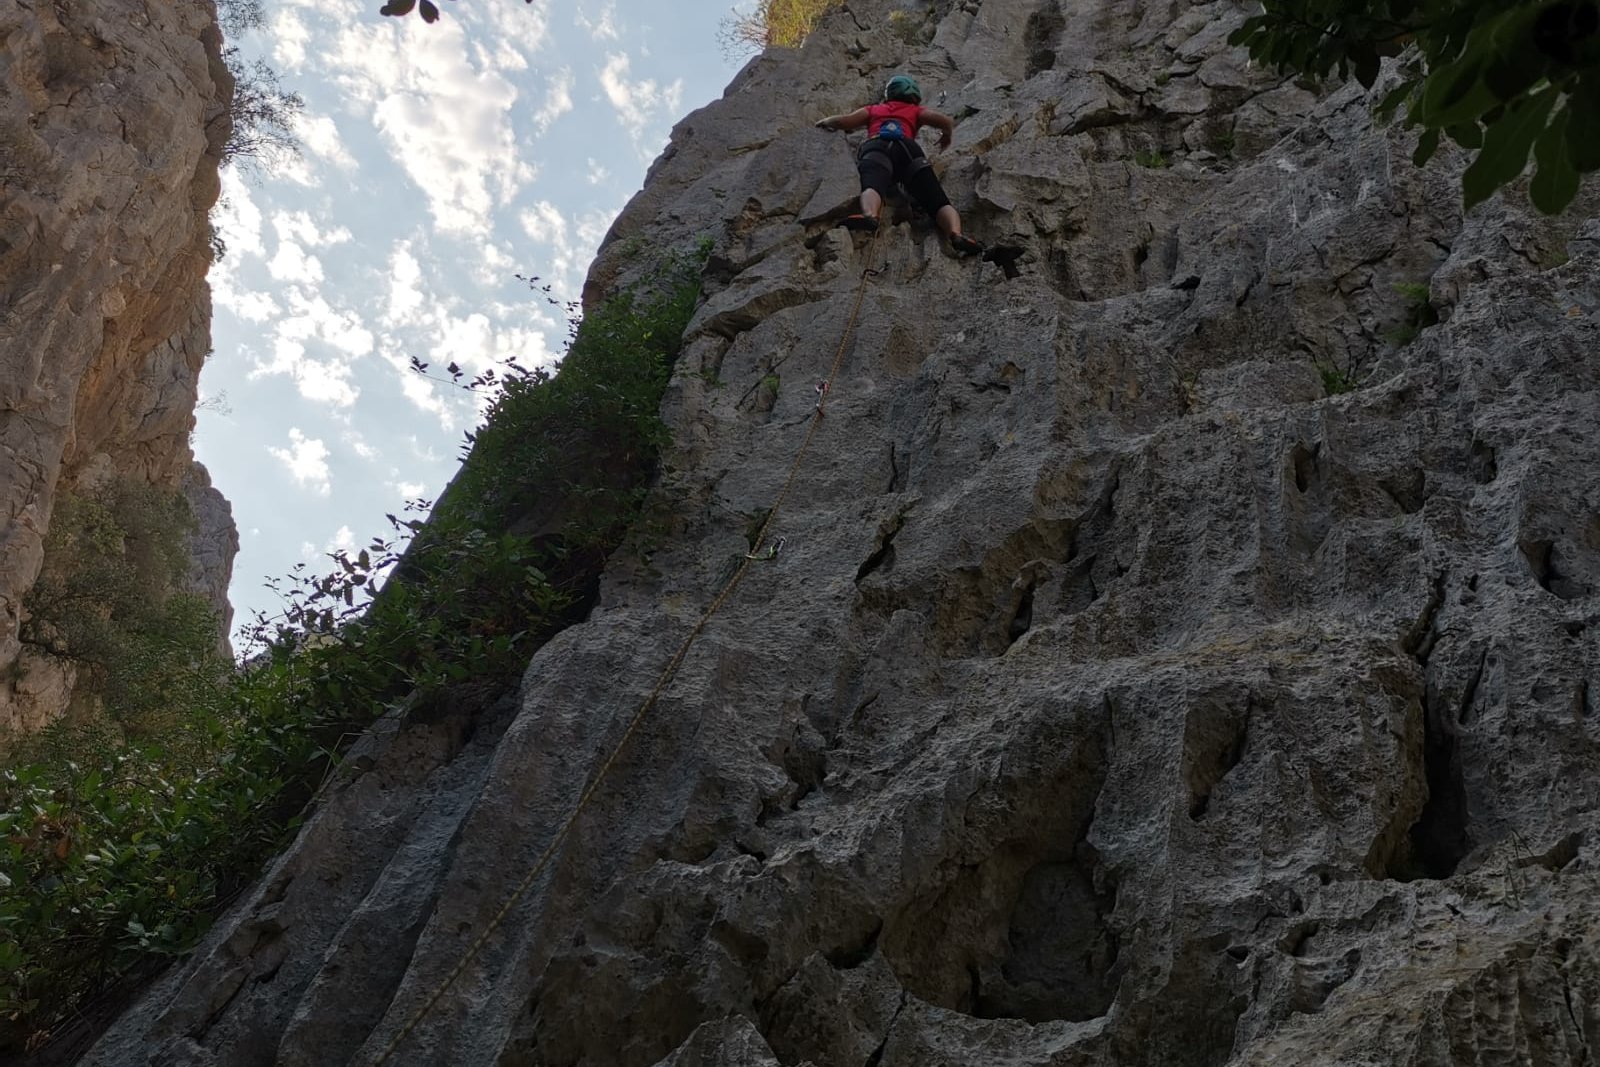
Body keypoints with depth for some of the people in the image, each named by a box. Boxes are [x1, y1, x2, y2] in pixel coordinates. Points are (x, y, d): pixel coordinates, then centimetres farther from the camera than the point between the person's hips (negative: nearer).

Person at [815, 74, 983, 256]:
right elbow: (947, 122, 20)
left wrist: (825, 122, 45)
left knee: (873, 186, -32)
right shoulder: (916, 111, 36)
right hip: (907, 148, 0)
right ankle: (956, 234, -40)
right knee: (939, 203, -9)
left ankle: (869, 216, -66)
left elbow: (843, 121, 24)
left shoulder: (873, 110, 38)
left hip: (875, 147, 0)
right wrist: (946, 137, 42)